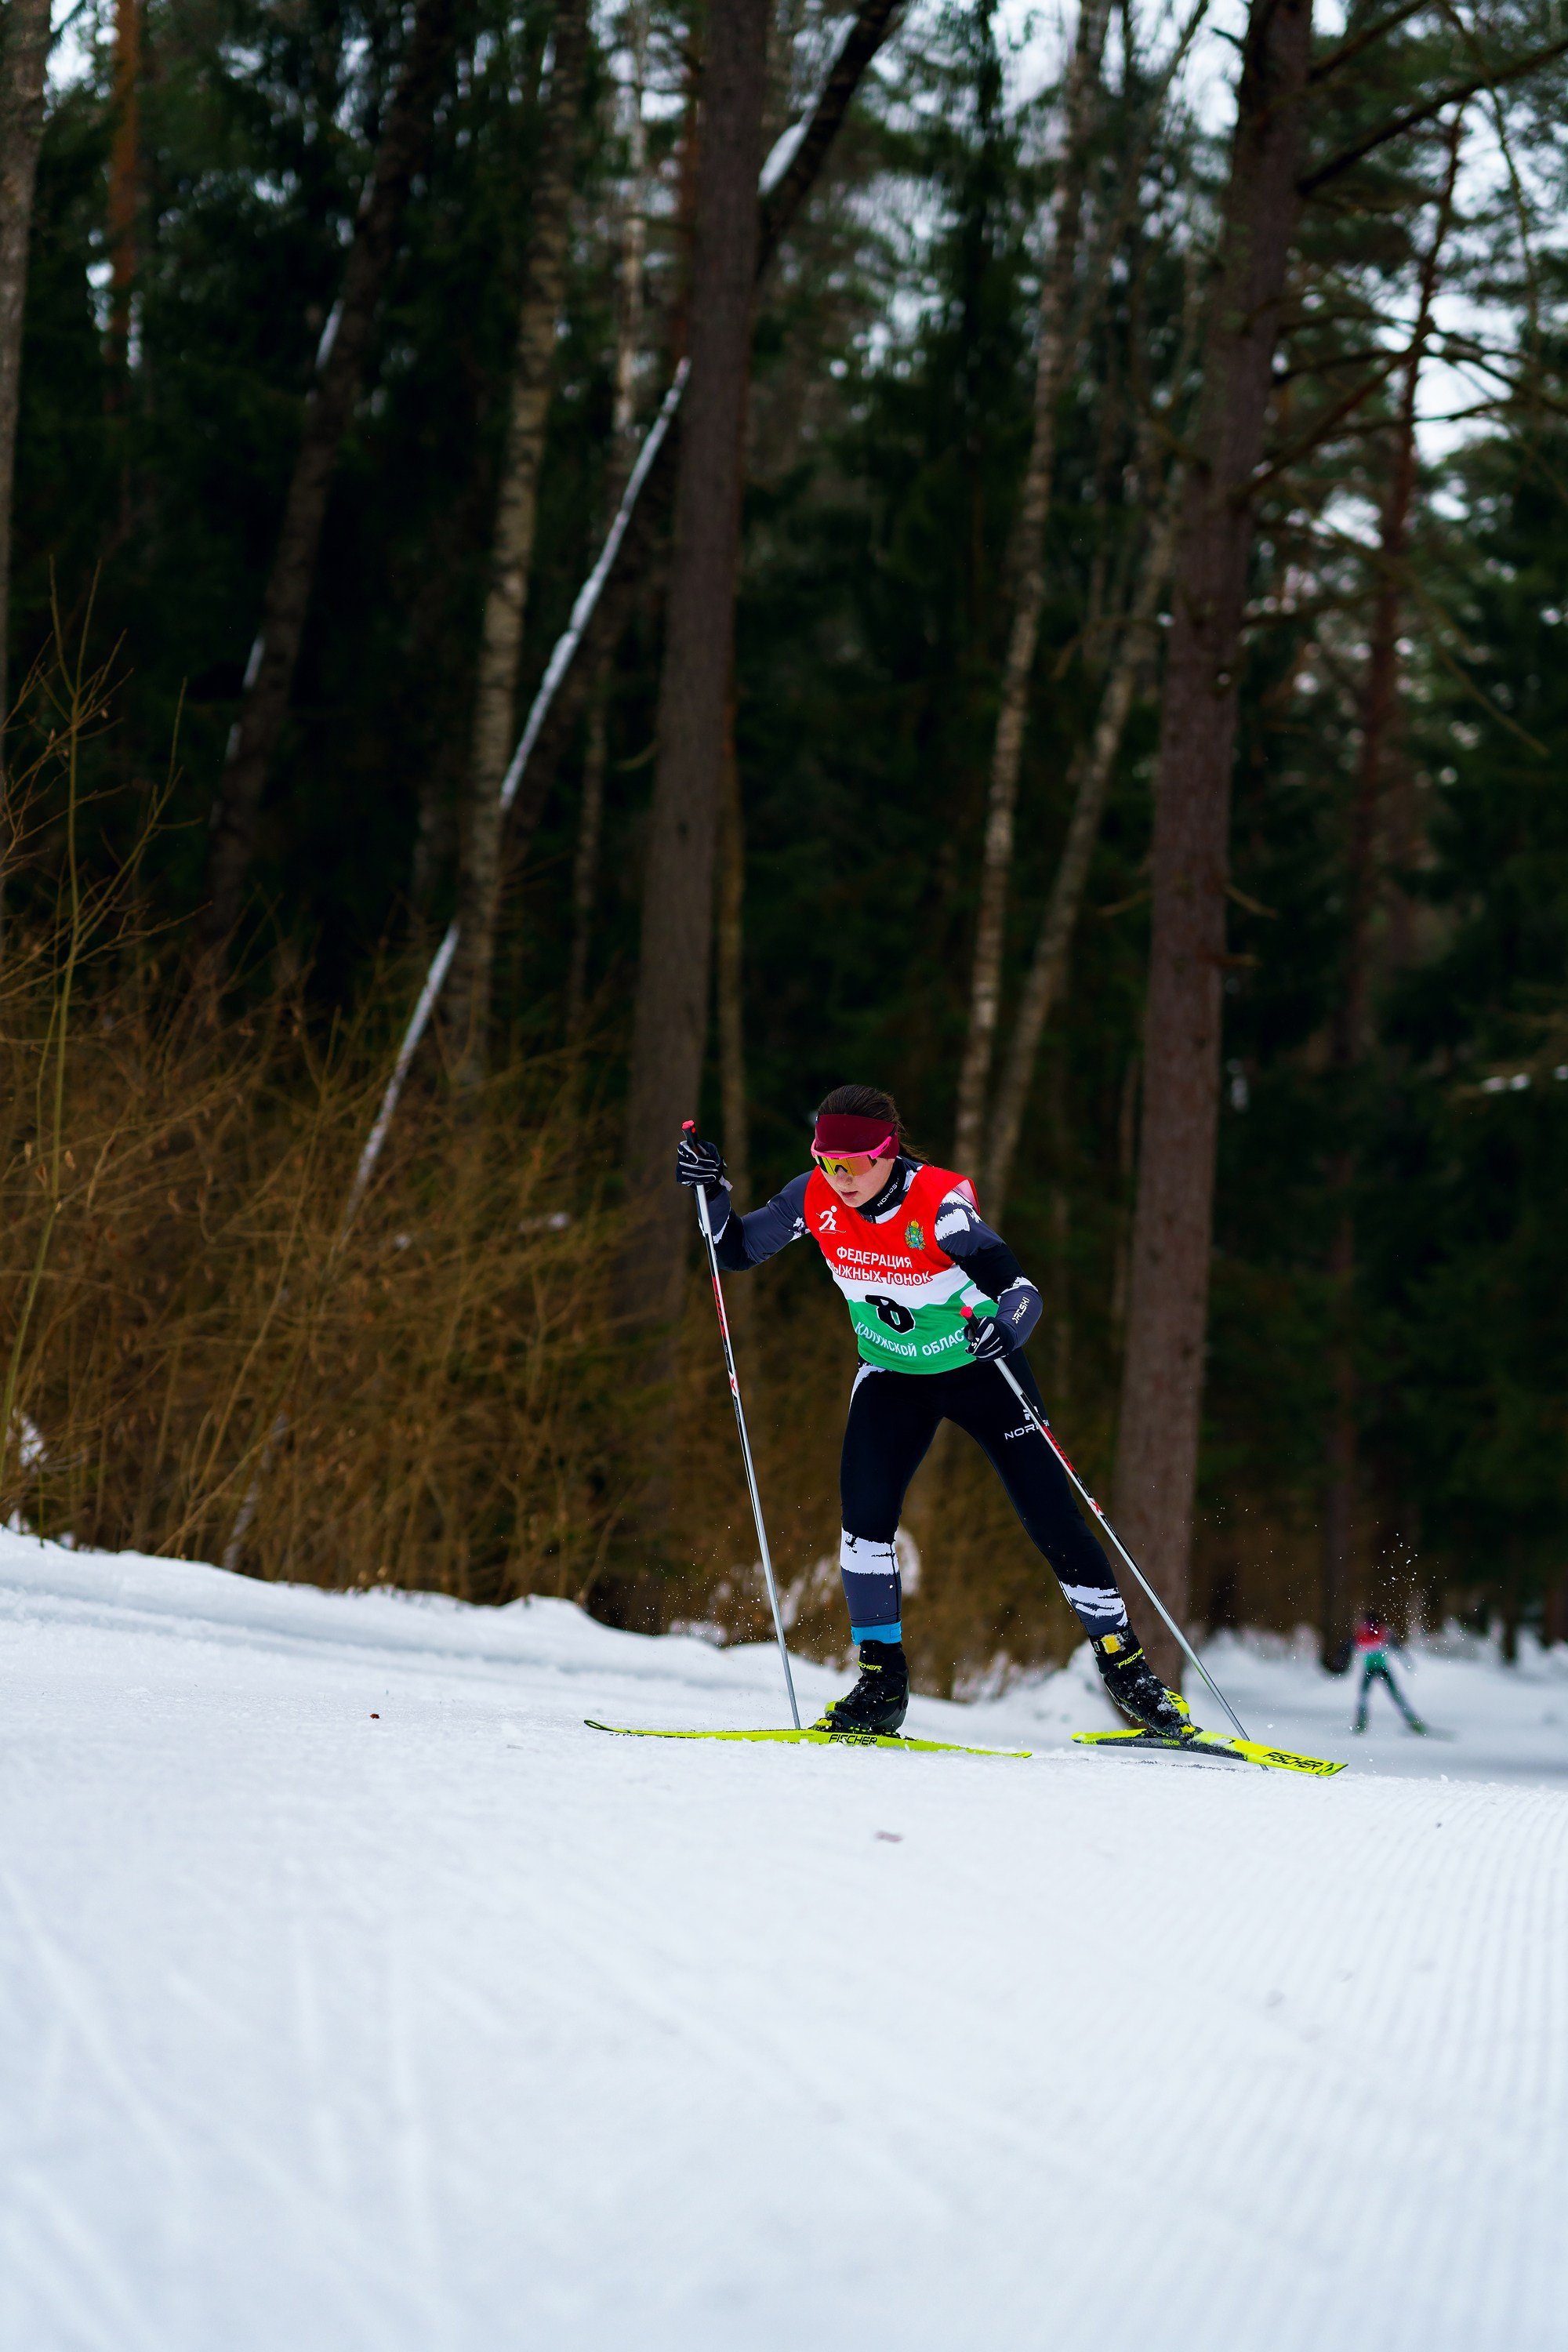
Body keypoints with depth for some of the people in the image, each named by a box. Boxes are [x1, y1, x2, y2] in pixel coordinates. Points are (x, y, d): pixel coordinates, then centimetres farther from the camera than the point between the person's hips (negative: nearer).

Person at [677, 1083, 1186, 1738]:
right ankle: (881, 1679, -7)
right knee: (865, 1511, -19)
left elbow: (1024, 1292, -35)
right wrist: (711, 1191, -24)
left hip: (981, 1371, -3)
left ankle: (1125, 1665, 12)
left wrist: (1005, 1330, -57)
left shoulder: (939, 1204, -30)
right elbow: (735, 1252, -5)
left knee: (1053, 1521, -5)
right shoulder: (816, 1199, -17)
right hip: (893, 1377, 3)